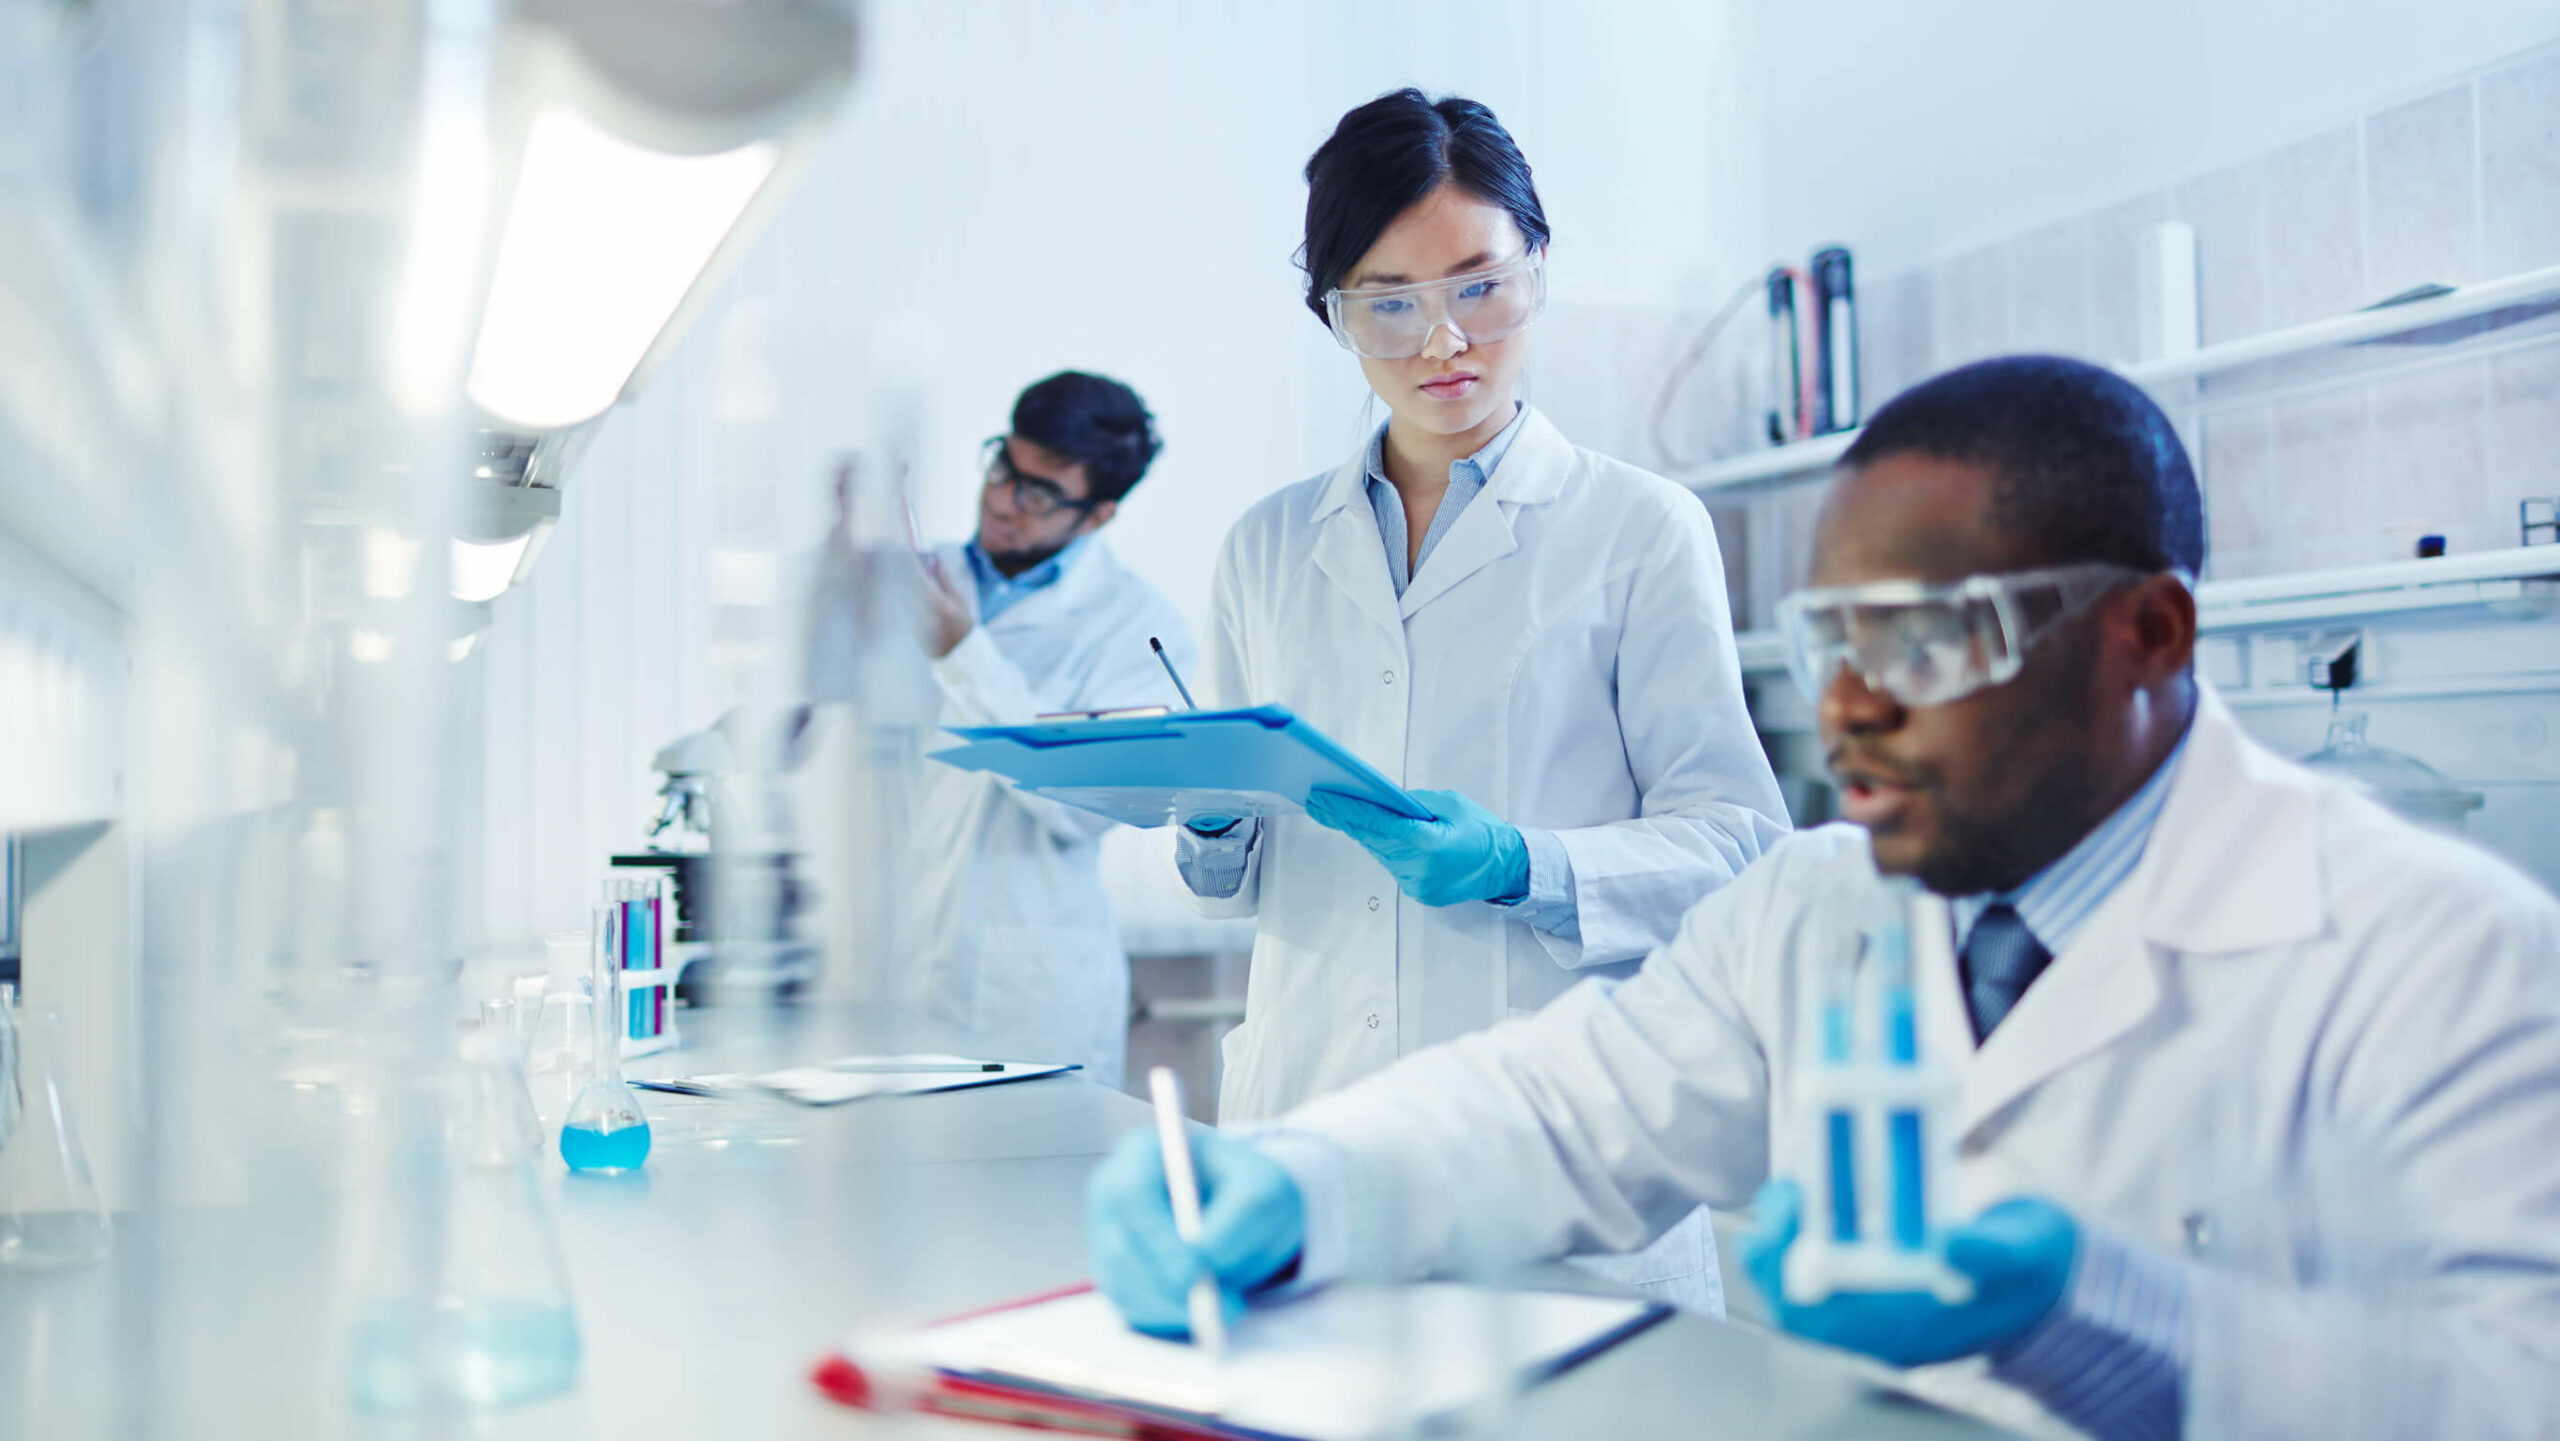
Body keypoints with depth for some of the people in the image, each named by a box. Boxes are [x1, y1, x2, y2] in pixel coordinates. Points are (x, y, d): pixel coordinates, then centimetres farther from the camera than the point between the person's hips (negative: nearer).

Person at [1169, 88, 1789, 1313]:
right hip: (1309, 1110, 3)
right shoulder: (1268, 549, 14)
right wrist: (1211, 819, -4)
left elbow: (1736, 841, -2)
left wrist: (1520, 867, -17)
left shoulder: (1642, 528, 3)